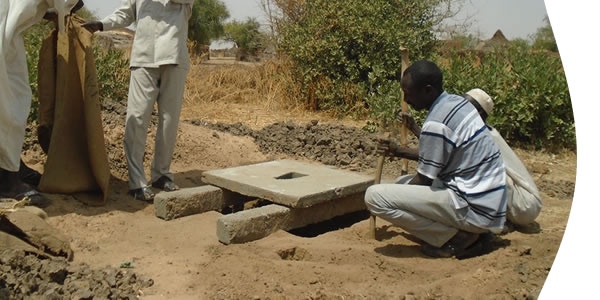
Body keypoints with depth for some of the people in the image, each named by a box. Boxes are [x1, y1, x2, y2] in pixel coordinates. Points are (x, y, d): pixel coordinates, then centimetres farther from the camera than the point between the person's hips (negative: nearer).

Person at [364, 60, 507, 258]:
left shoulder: (436, 124, -21)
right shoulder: (457, 102, 7)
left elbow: (424, 179, -11)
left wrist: (399, 196, 7)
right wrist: (399, 151, 17)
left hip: (474, 209, -10)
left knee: (374, 196, -18)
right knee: (403, 182, 25)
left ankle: (456, 237, -6)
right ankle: (466, 230, 11)